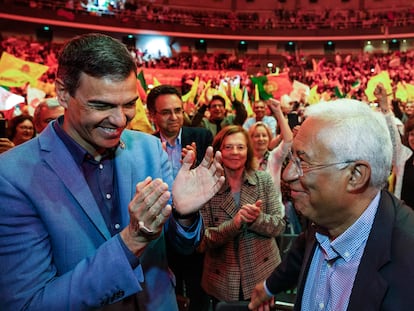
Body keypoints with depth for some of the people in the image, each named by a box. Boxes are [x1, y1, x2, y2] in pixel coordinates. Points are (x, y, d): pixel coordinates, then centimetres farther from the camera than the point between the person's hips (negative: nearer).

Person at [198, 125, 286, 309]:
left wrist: (257, 218, -25)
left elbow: (279, 225, -6)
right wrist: (234, 224, -27)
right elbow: (202, 241, -12)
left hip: (263, 276, 2)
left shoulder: (264, 180, -4)